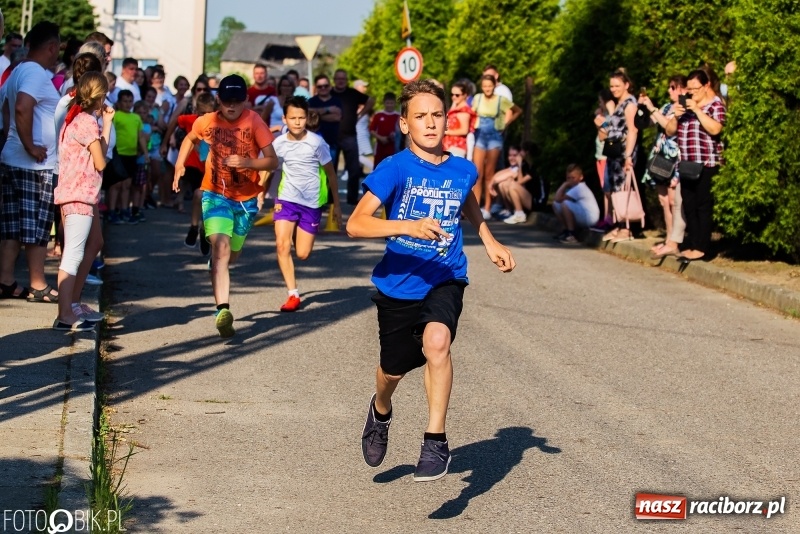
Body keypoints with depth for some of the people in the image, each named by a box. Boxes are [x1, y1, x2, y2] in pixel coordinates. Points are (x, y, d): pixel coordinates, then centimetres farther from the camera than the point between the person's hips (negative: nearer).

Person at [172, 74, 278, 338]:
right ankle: (223, 309, -33)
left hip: (246, 199, 1)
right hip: (216, 194, -1)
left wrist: (247, 162, -33)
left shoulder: (254, 122, -13)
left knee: (232, 254, 18)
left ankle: (215, 261, 57)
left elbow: (272, 161, -15)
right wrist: (179, 165, 4)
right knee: (221, 247, -23)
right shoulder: (206, 122, -5)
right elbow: (190, 139, 18)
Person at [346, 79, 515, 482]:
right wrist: (409, 226, -38)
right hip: (397, 284, 0)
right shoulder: (395, 169, -14)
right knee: (394, 369, 16)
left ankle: (436, 442, -20)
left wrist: (490, 243, 19)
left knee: (436, 340, -30)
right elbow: (356, 223, -25)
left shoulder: (463, 170, -2)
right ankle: (380, 411, 54)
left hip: (444, 281, 1)